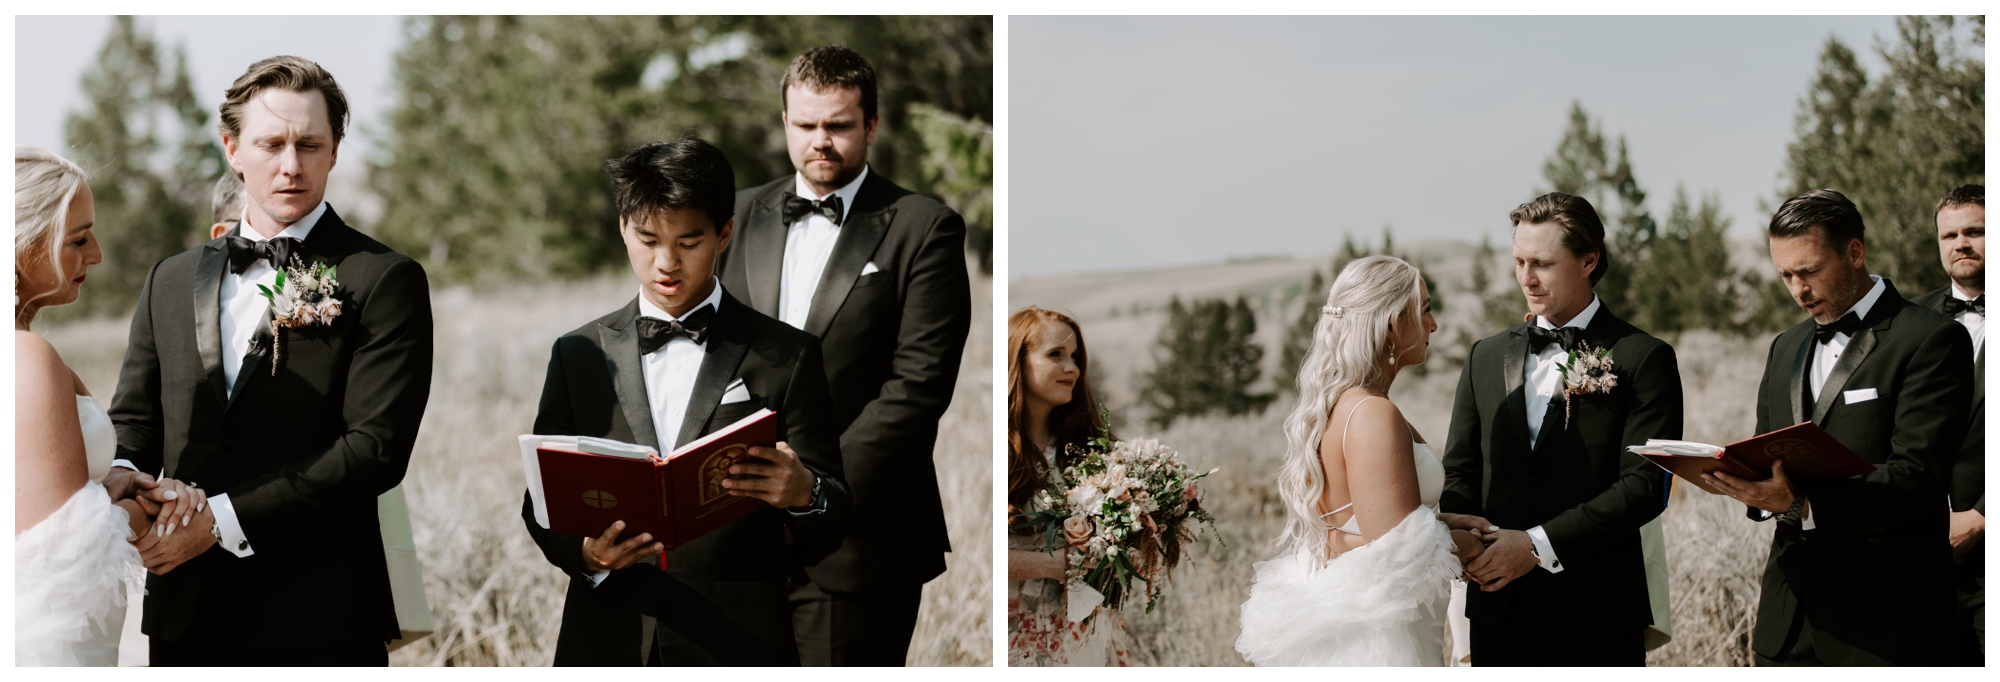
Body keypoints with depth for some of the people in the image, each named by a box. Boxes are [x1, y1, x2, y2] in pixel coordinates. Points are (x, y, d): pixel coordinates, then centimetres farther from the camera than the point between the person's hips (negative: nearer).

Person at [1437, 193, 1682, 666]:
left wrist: (1538, 544, -17)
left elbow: (1646, 485, -10)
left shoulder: (1643, 359, -1)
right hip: (1500, 614, 4)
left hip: (1595, 614, -4)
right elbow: (1460, 472, 14)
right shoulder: (1486, 358, 15)